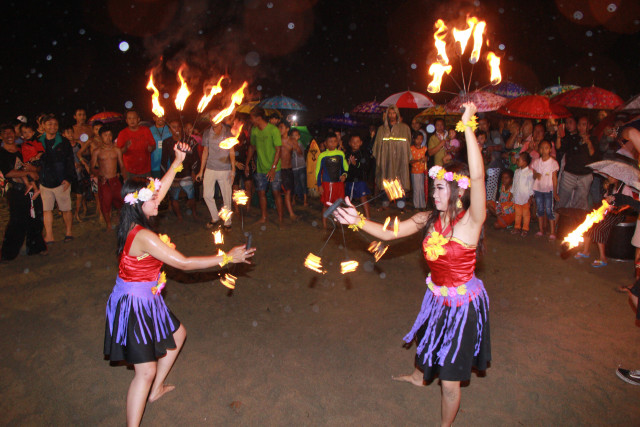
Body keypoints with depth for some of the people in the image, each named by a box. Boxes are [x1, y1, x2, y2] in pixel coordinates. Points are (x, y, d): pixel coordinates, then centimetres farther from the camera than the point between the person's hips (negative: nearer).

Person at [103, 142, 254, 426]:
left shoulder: (134, 222, -2)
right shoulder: (144, 236, -29)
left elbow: (161, 189, 10)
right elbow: (184, 263, -27)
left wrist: (178, 161, 10)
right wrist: (227, 258, -22)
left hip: (145, 299, 10)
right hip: (134, 304, -10)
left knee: (177, 334, 26)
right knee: (146, 371, -4)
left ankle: (156, 390, 44)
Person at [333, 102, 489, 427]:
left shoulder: (471, 220, -24)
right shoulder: (428, 219, -5)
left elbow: (477, 176, -39)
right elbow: (388, 233, -1)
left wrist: (468, 126, -41)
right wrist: (357, 220, -14)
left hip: (463, 302, -7)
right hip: (437, 297, 7)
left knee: (450, 381, 6)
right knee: (425, 341, 35)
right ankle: (418, 376, 69)